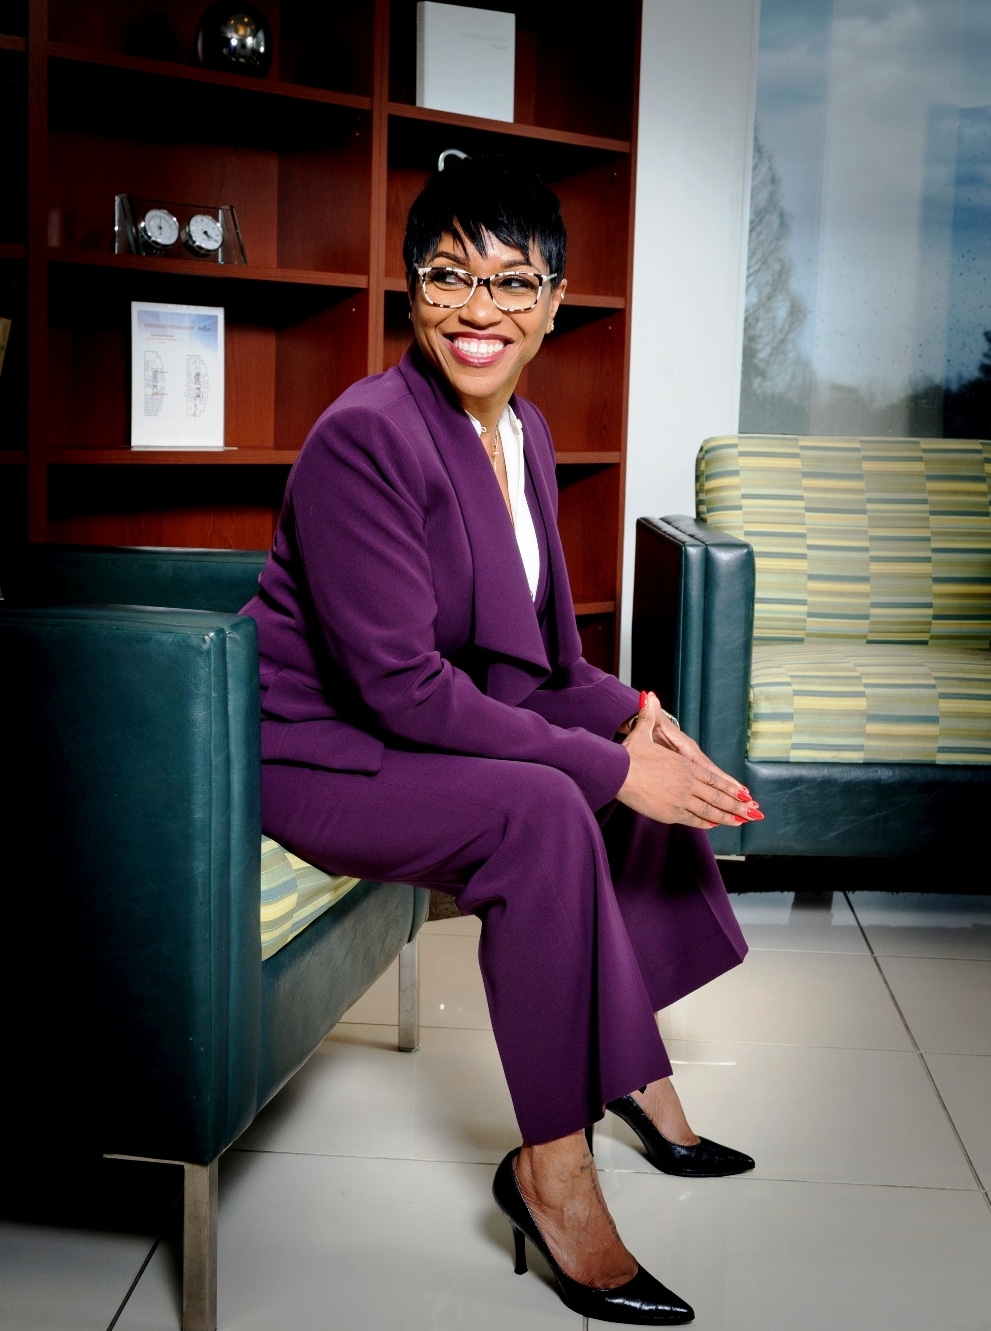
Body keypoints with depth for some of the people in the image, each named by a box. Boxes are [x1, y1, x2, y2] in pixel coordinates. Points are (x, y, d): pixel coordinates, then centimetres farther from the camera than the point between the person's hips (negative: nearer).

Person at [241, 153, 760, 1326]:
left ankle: (637, 1079, 16)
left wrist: (628, 713, -8)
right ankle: (552, 1169, -17)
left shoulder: (523, 436, 5)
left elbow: (535, 652, 11)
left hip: (431, 735, 9)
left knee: (648, 768, 6)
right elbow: (402, 684, -27)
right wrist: (605, 760, -24)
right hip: (314, 759, -9)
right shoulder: (363, 437, -22)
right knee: (544, 808, -29)